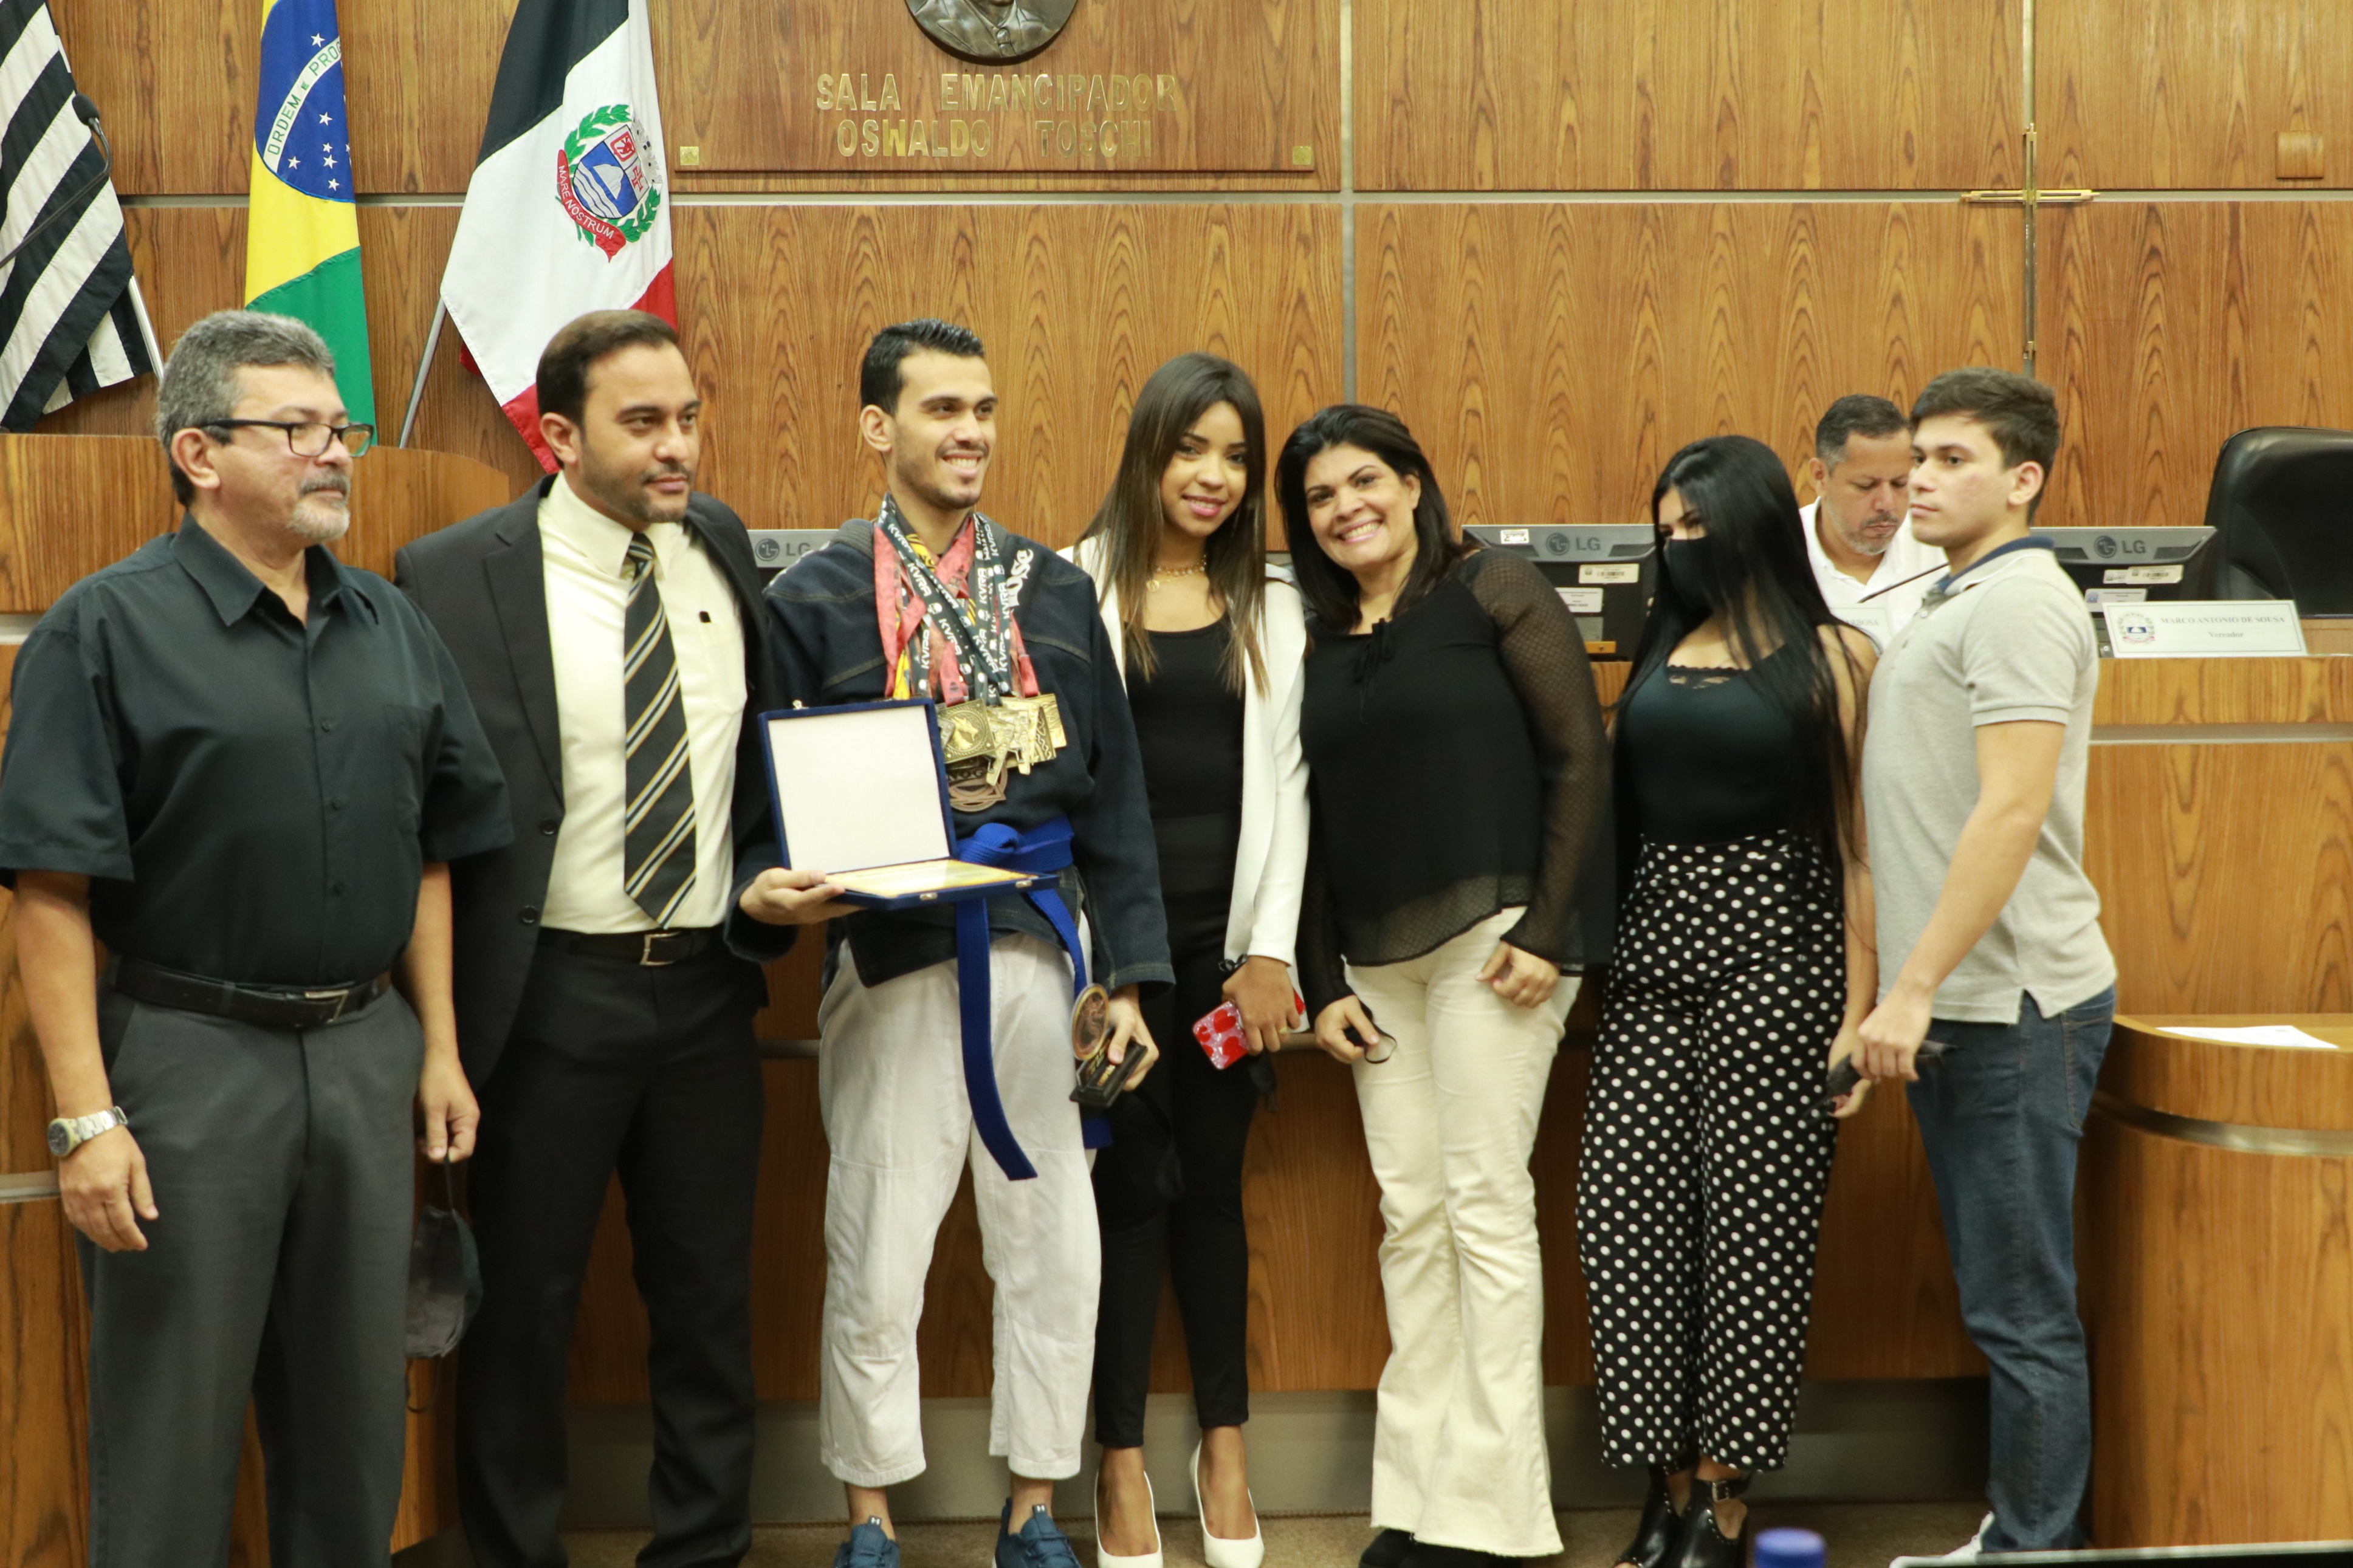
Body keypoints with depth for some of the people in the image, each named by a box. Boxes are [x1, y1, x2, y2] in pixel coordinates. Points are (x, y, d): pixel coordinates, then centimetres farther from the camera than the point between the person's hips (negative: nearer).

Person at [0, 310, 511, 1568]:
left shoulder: (391, 627, 9)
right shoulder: (108, 628, -8)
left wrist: (439, 1048, 9)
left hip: (366, 1051, 5)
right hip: (186, 1059, -5)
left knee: (355, 1415, 15)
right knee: (172, 1425, 6)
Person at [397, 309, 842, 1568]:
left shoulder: (719, 546, 5)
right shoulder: (455, 576, -11)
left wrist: (775, 879, 2)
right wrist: (451, 1019, -12)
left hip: (706, 988, 5)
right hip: (550, 993, -4)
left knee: (709, 1301, 15)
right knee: (523, 1310, 10)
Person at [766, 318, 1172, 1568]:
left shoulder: (1052, 588, 9)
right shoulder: (814, 598, -1)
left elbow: (1113, 792, 9)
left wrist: (1129, 974, 5)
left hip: (1041, 951, 3)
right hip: (892, 960, -3)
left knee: (1054, 1252, 8)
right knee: (876, 1264, 4)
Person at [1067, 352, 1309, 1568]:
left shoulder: (1272, 606, 11)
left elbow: (1282, 784, 8)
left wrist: (1271, 949, 0)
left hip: (1227, 932, 3)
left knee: (1212, 1180, 9)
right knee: (1128, 1182, 1)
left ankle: (1225, 1447, 22)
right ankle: (1122, 1465, 12)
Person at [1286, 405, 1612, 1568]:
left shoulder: (1494, 593, 0)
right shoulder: (1318, 643, 15)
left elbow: (1580, 758, -5)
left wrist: (1545, 931, -12)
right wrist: (1323, 981, 11)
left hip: (1492, 934, -6)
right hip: (1377, 957, 6)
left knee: (1484, 1199, -6)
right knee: (1409, 1213, 6)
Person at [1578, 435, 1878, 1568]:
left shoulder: (1835, 658, 0)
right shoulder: (1660, 650, 14)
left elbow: (1856, 845, -4)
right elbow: (1614, 810, 14)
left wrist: (1859, 1009, -8)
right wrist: (1594, 955, 4)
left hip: (1774, 937, -5)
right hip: (1651, 937, 5)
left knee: (1753, 1217, -1)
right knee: (1624, 1211, 0)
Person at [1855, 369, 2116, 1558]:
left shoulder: (2019, 602, -12)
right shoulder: (1956, 603, 19)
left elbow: (2013, 810, -21)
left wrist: (1914, 987, -22)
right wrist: (1907, 998, 19)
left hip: (2013, 1007, -10)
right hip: (1961, 1009, 10)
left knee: (2023, 1311, -3)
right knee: (2001, 1302, 15)